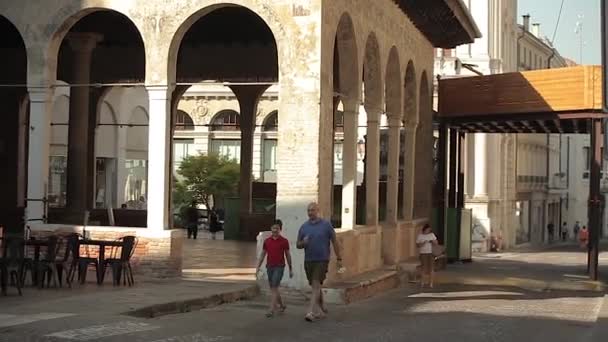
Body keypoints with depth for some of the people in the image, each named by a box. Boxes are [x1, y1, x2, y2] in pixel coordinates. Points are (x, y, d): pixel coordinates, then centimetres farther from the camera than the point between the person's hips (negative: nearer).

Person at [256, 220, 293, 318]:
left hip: (279, 267, -5)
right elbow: (263, 254, 11)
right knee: (273, 288, 12)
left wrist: (290, 269, 5)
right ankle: (282, 305, 31)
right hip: (269, 267, 5)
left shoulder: (284, 241, -3)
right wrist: (258, 267, 4)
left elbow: (288, 255, 3)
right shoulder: (267, 241, 6)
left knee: (274, 288, -11)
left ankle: (272, 310, -12)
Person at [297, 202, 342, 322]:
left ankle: (312, 312, -19)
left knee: (316, 285, -15)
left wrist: (339, 259, 0)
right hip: (308, 261, 4)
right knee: (316, 286, 14)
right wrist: (303, 243, -15)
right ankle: (322, 310, 31)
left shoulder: (326, 225, -3)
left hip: (322, 260, -4)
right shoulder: (304, 227, 5)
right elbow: (298, 245, 9)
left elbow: (335, 242, 1)